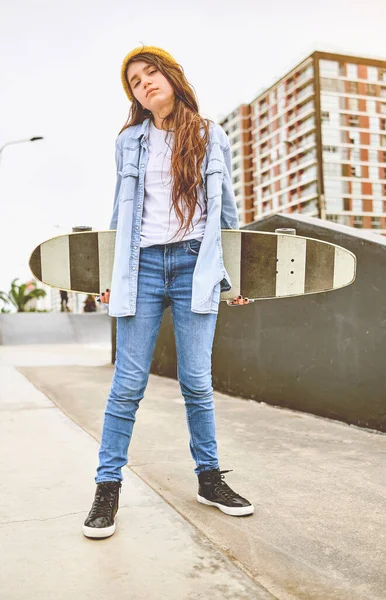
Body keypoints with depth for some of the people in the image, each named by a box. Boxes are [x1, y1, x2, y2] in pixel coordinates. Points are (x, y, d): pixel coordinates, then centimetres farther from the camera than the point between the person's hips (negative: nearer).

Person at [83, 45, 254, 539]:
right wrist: (111, 274, 12)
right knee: (128, 384, -2)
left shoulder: (210, 137, 11)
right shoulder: (129, 141, 13)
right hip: (143, 265, 1)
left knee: (197, 382, 2)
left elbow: (227, 210, 13)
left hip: (194, 266, 0)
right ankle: (107, 487, 11)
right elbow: (120, 213, 16)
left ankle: (209, 478, 19)